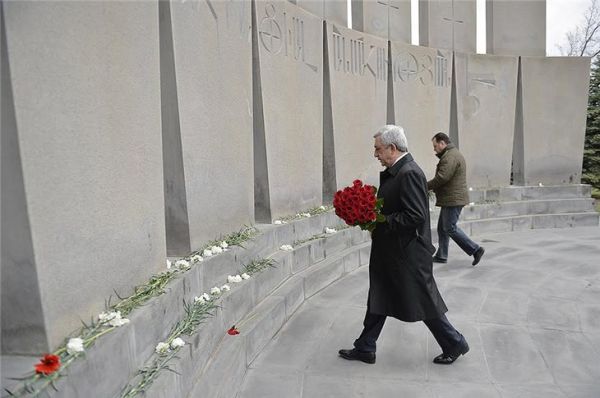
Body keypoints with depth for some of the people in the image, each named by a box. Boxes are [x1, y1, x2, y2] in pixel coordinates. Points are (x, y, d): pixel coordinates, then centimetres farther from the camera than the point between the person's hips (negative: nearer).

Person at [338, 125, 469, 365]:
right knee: (378, 300, 16)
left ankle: (455, 344, 29)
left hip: (408, 254, -10)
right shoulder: (393, 172, 8)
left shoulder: (409, 173, -21)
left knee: (423, 302, 7)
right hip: (389, 252, 10)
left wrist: (380, 222, -20)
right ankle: (364, 349, 29)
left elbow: (416, 216, -26)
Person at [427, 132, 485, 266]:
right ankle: (441, 256, 21)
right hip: (451, 199, 11)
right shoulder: (453, 154, 19)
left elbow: (441, 178, -24)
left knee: (450, 228, -6)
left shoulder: (450, 157, -17)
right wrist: (431, 187, 8)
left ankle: (475, 250, 2)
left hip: (453, 199, -11)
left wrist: (425, 186, -11)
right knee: (442, 227, 14)